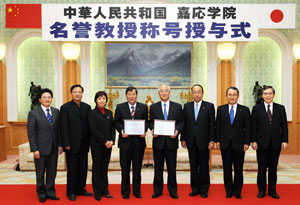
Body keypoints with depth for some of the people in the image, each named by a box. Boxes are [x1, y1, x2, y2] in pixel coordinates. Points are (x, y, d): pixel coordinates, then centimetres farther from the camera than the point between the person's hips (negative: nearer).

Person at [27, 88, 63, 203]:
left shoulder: (56, 112, 5)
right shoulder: (33, 114, -6)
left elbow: (59, 129, 8)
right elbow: (31, 133, -8)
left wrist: (60, 144, 3)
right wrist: (34, 149, -13)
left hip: (53, 148, 4)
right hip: (40, 148, -3)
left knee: (52, 172, 11)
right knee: (40, 173, 9)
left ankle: (50, 192, 25)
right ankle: (41, 194, 25)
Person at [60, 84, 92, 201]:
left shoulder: (87, 107, 10)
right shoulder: (65, 107, -3)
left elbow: (89, 125, 9)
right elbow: (64, 127, -8)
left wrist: (89, 141, 3)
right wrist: (66, 144, -13)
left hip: (84, 144, 4)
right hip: (72, 144, -4)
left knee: (83, 168, 11)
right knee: (72, 169, 4)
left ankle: (80, 189, 25)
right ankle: (71, 192, 17)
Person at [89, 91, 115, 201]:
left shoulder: (109, 113, 12)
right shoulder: (92, 113, -4)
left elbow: (112, 128, 9)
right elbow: (94, 130, -11)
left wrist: (111, 141, -6)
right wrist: (105, 142, -15)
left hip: (108, 144, 4)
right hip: (97, 145, -4)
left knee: (104, 168, 10)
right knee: (97, 168, 5)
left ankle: (105, 190, 18)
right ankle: (97, 192, 13)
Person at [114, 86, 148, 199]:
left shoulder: (143, 107, 5)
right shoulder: (120, 107, 3)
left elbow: (146, 122, 6)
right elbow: (116, 122, 3)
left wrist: (144, 131, -12)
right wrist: (121, 131, -14)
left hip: (139, 141, 1)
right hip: (125, 140, 0)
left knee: (137, 168, 9)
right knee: (125, 168, 8)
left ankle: (137, 190, 22)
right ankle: (125, 191, 22)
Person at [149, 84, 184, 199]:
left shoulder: (177, 107, 6)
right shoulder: (153, 107, 7)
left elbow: (181, 122, 5)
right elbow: (151, 122, 9)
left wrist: (177, 130, -12)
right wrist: (152, 129, -11)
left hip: (171, 141, 0)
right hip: (158, 141, 1)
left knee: (172, 168, 7)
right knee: (158, 168, 8)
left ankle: (173, 191, 19)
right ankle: (157, 190, 20)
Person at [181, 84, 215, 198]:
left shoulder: (209, 106, 0)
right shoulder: (187, 106, 8)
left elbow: (212, 124, -2)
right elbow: (184, 123, 8)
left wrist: (211, 140, -7)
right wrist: (183, 139, 4)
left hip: (203, 141, -2)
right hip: (191, 142, 2)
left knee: (204, 166, 5)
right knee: (193, 166, 9)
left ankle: (204, 189, 18)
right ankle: (195, 189, 20)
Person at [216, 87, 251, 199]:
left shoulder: (245, 110, 2)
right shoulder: (220, 109, 6)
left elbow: (248, 128, 0)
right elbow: (218, 126, 6)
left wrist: (247, 142, -6)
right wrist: (218, 140, 0)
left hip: (239, 144, -1)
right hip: (225, 144, 1)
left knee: (238, 169, 6)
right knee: (227, 169, 7)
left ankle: (237, 191, 20)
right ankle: (229, 191, 20)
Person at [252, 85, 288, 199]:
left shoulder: (280, 108, 6)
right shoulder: (257, 108, 1)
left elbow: (284, 125, 5)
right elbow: (253, 126, -1)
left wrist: (284, 140, -3)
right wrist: (254, 141, -8)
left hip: (276, 143, 1)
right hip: (262, 143, -1)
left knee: (273, 168, 9)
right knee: (262, 168, 6)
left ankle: (272, 190, 21)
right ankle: (261, 190, 18)